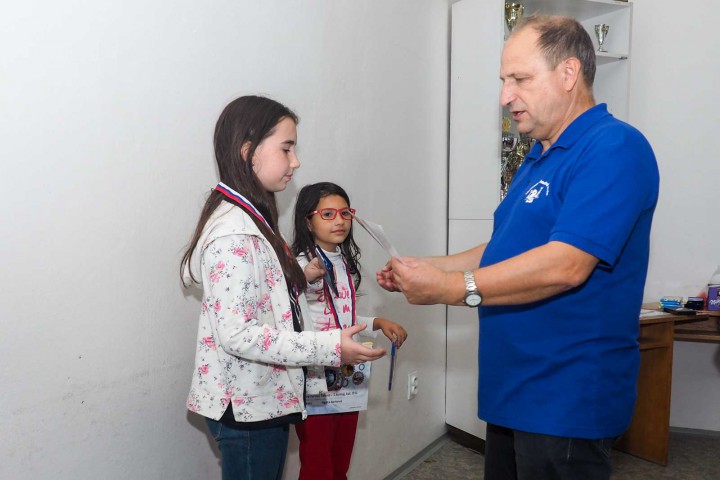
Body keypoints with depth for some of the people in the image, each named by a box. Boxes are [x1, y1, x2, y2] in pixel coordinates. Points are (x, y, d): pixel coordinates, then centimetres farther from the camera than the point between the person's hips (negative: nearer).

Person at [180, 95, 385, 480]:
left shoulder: (250, 220, 9)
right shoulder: (233, 233, -22)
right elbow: (235, 334, -27)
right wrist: (329, 347, -28)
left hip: (266, 400, 9)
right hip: (246, 406, -9)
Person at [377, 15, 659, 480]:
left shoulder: (614, 148, -17)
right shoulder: (539, 158, 14)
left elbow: (566, 264, -27)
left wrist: (450, 287, -22)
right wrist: (426, 268, 6)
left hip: (566, 401, -9)